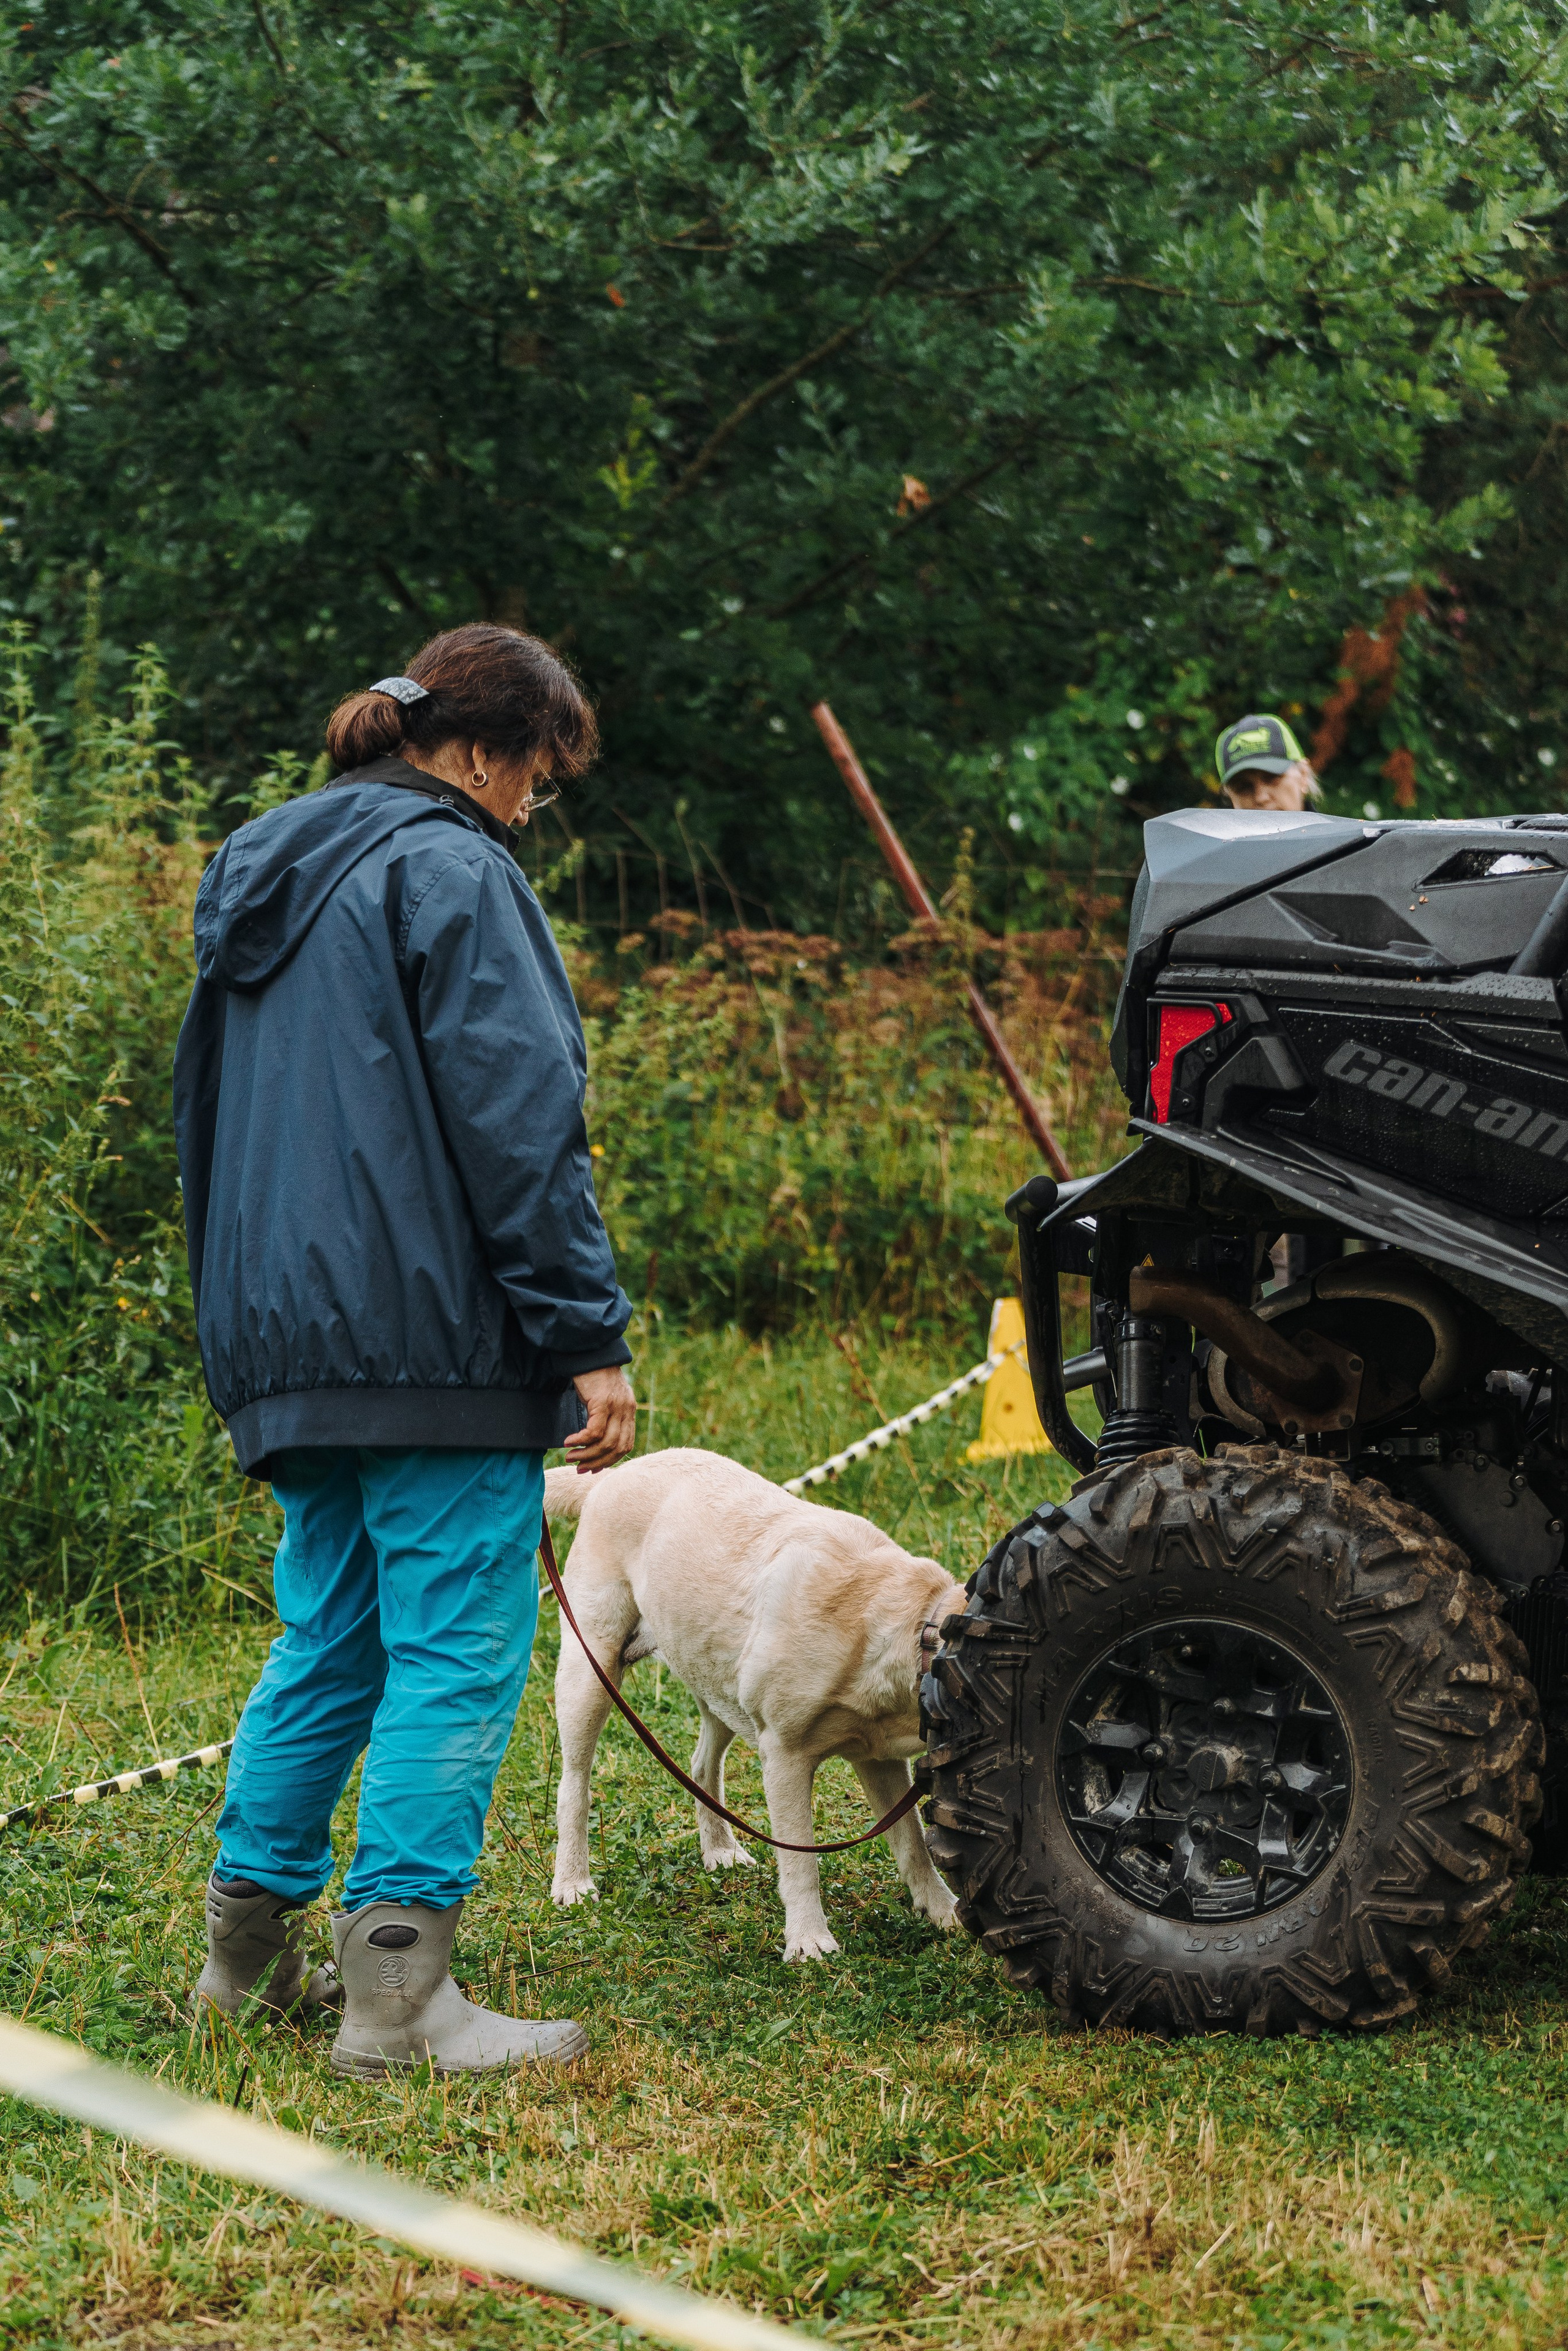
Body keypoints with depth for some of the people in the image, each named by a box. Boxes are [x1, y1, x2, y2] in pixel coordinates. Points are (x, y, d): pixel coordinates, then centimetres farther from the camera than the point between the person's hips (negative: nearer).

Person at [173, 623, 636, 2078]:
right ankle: (398, 1990, -9)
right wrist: (590, 1337, -15)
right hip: (436, 1336, -9)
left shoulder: (265, 880, 20)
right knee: (455, 1649, -6)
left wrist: (246, 1326, 28)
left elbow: (210, 1126, 25)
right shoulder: (449, 874, -9)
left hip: (290, 1340, 9)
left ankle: (249, 1950, 21)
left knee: (329, 1640, 17)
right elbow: (519, 1124, -15)